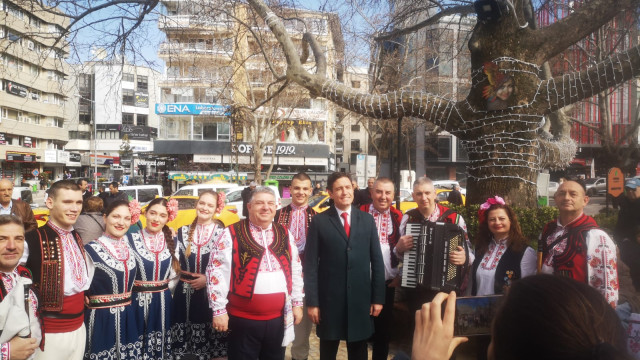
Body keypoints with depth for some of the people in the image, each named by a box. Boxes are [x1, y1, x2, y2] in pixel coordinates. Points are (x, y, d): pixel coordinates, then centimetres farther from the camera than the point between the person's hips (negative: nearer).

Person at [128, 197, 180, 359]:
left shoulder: (171, 241, 5)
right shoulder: (132, 239, -5)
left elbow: (175, 274, 10)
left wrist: (164, 290, 1)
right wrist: (139, 289, -6)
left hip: (163, 303, 3)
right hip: (138, 302, -3)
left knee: (161, 344, 13)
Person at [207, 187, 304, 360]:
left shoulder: (285, 235, 6)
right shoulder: (232, 234, -8)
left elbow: (296, 271, 13)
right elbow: (216, 271, -8)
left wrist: (297, 303, 11)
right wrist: (219, 310, -10)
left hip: (278, 318, 4)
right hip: (243, 319, -4)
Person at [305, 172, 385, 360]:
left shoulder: (367, 220, 4)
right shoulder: (319, 221, -3)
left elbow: (377, 261, 5)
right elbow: (310, 264, -5)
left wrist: (378, 298, 2)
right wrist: (312, 301, -8)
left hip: (361, 298, 2)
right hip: (329, 299, -2)